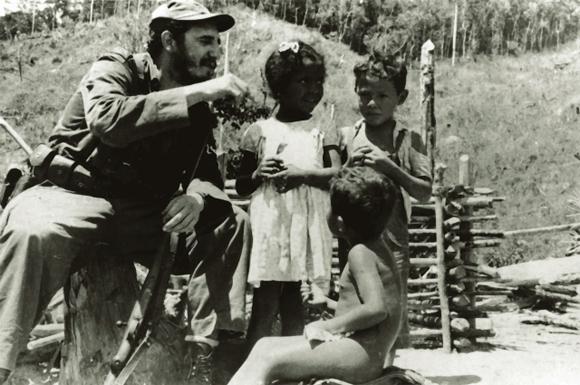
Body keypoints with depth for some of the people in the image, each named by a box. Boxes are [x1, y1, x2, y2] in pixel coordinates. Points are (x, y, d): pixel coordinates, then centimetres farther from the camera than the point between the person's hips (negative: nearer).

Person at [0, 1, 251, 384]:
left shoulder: (197, 107, 11)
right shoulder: (116, 69, -5)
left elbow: (207, 172, 4)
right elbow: (107, 119, -28)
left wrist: (196, 196, -22)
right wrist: (198, 92, -28)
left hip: (145, 211, 5)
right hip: (78, 192, -5)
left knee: (232, 223, -11)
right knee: (32, 233, -37)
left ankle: (211, 347, -12)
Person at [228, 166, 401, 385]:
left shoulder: (360, 252, -14)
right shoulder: (375, 247, 15)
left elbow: (376, 309, -27)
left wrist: (327, 326, -18)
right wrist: (327, 302, 25)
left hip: (361, 353, -10)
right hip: (360, 350, 10)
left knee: (265, 360, -14)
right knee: (265, 346, 8)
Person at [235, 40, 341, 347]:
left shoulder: (322, 132, 7)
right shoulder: (259, 132, 5)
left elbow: (338, 174, -7)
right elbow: (241, 186, 9)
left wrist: (302, 174, -18)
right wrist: (258, 174, -10)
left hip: (307, 227, 1)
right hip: (269, 226, -1)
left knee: (292, 300, 8)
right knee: (265, 303, -1)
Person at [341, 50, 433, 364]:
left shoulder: (408, 140, 2)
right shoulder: (347, 137, 6)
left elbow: (425, 192, -4)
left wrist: (390, 166, -14)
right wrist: (350, 166, -7)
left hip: (391, 241, -2)